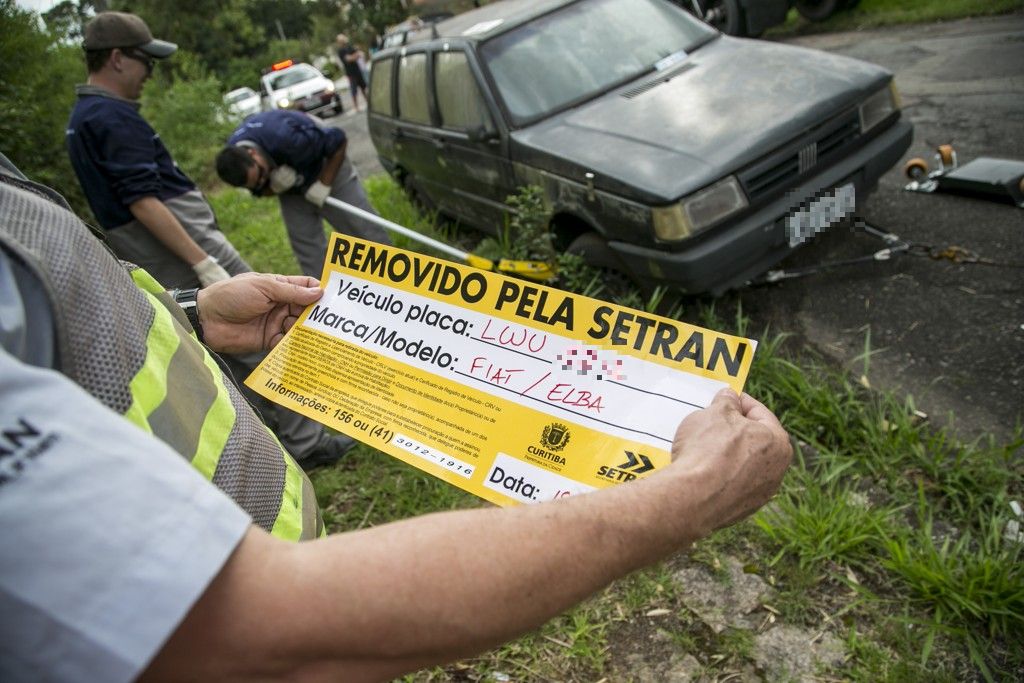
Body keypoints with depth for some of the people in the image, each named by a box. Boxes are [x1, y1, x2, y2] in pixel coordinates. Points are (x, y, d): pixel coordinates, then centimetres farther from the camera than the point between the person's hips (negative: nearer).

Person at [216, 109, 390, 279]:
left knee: (365, 228, -3)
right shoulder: (233, 160, -24)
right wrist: (276, 187, -28)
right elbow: (262, 192, -4)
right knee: (307, 248, 2)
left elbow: (339, 140, -28)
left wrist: (324, 184, -28)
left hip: (327, 167, -4)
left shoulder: (284, 136, -41)